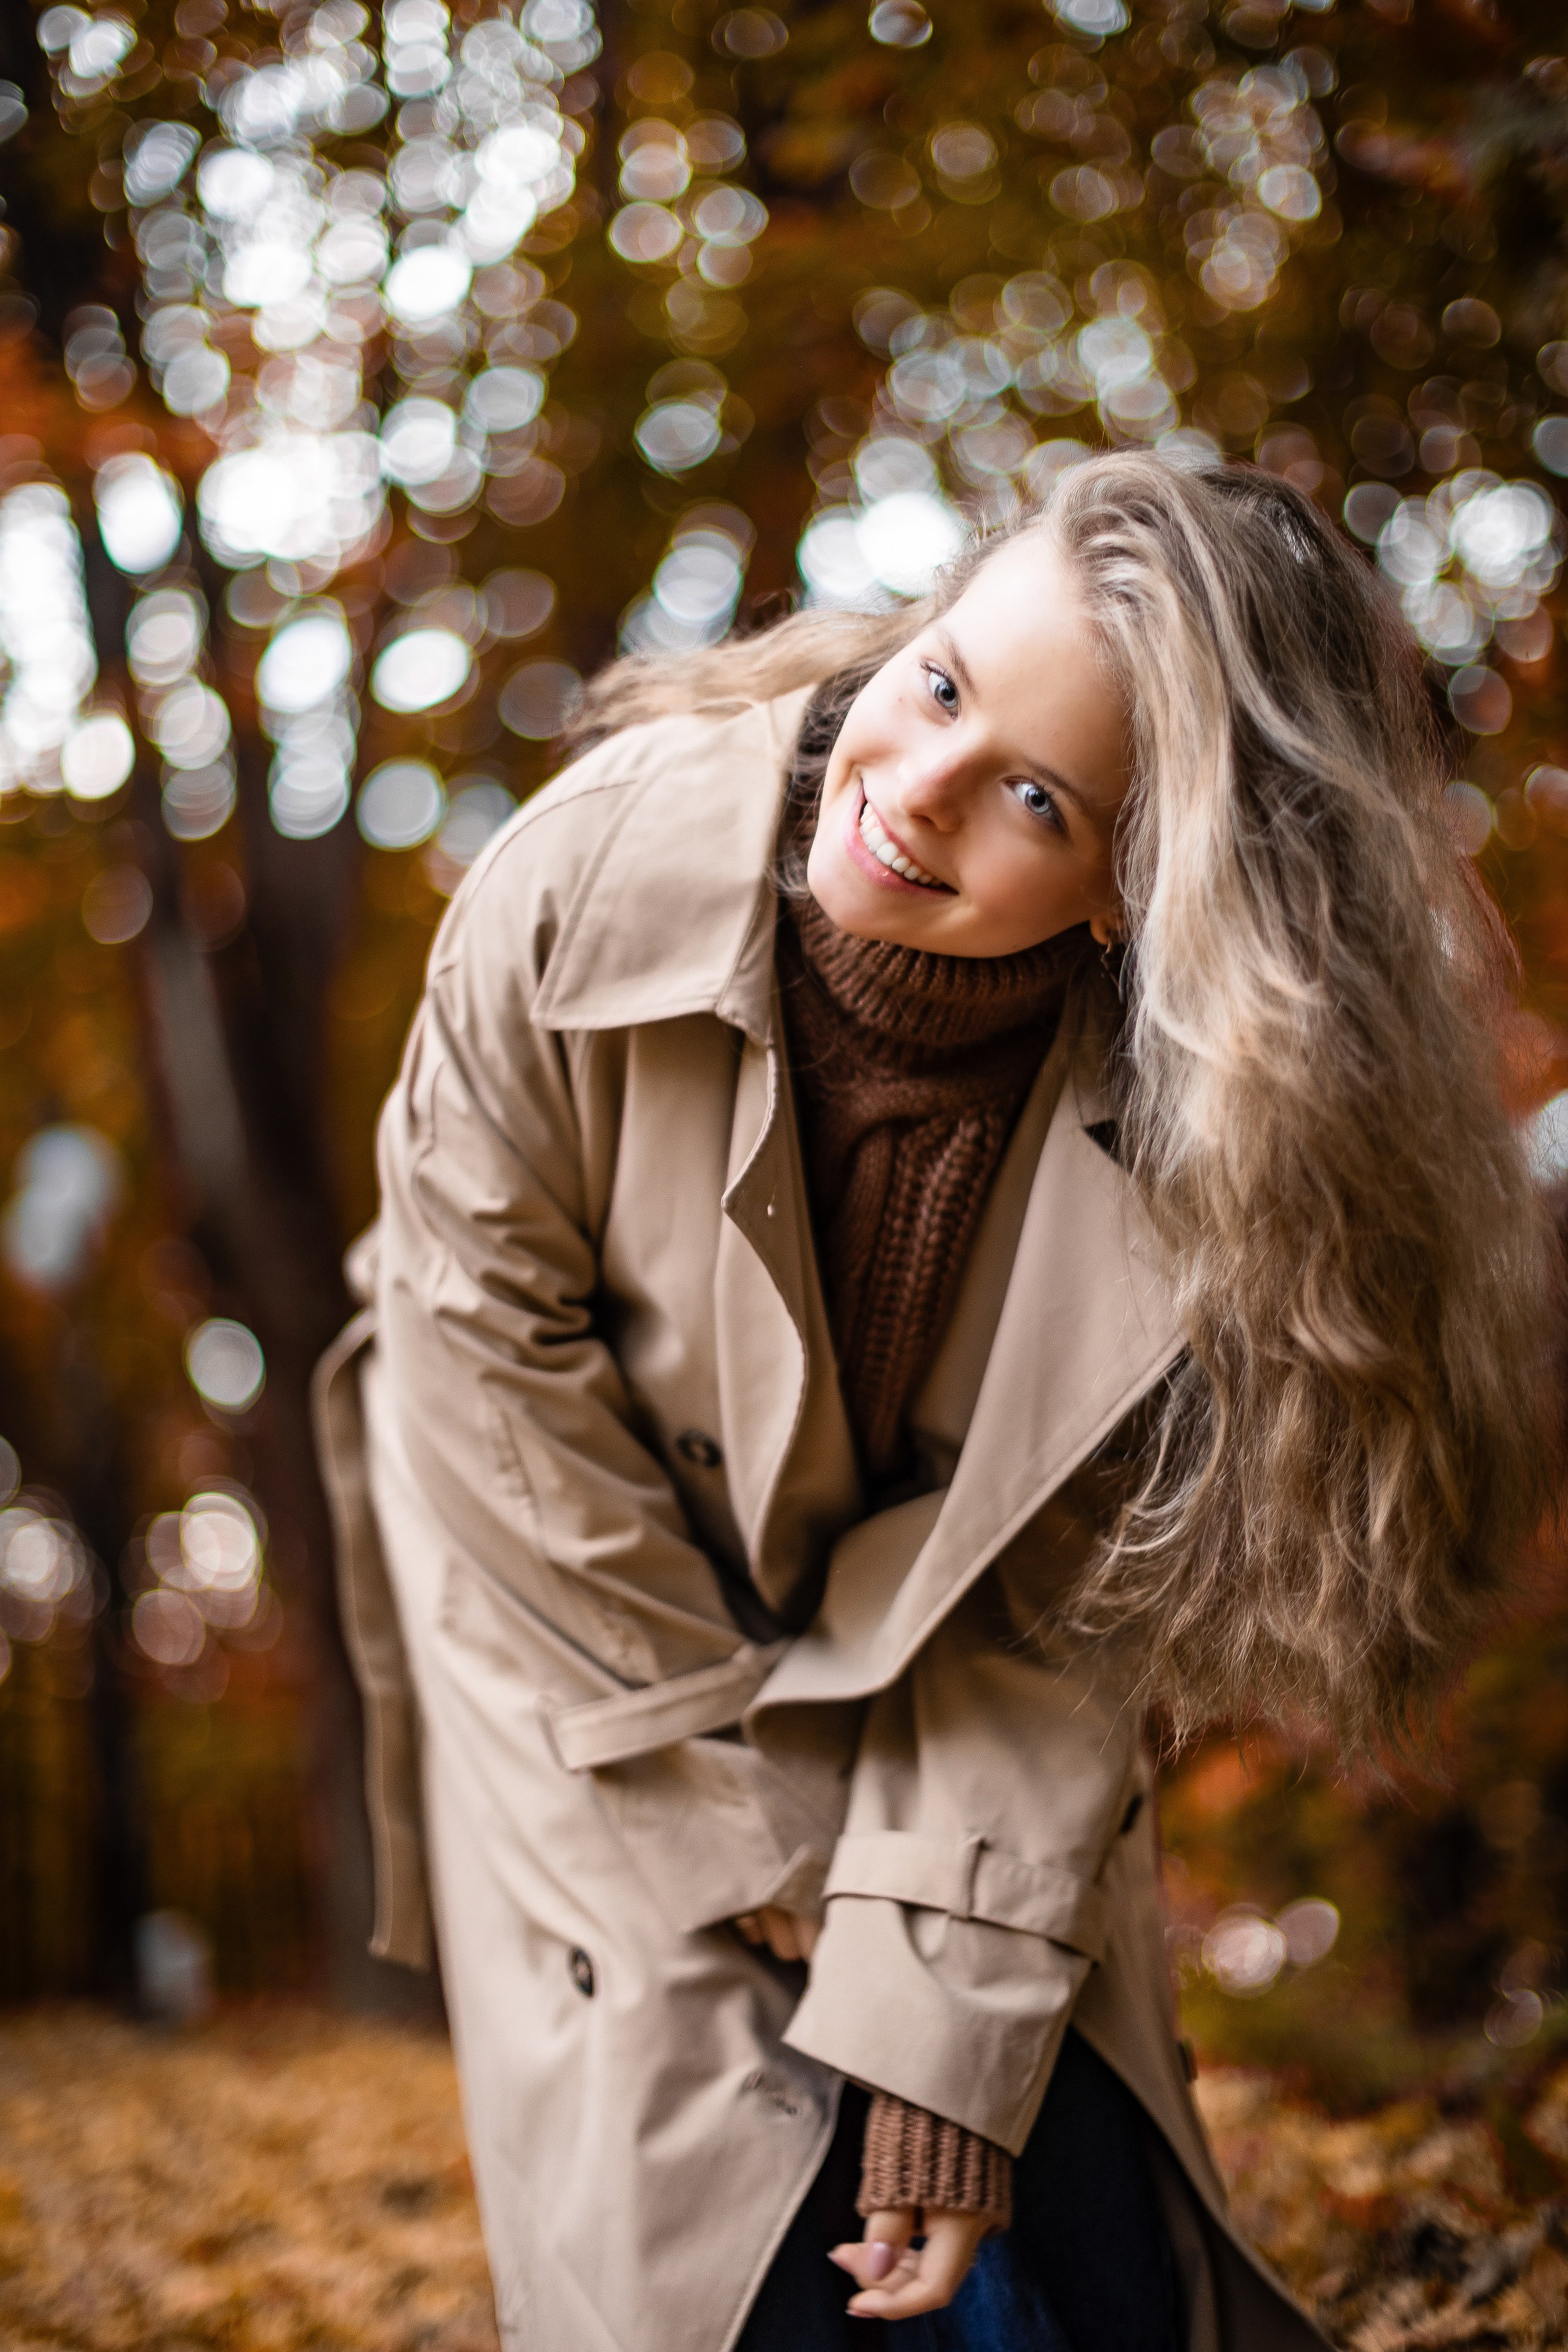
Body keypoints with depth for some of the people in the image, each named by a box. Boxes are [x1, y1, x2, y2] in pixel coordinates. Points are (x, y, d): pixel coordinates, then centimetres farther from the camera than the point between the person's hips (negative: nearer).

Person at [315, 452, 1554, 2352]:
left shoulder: (1192, 1123, -25)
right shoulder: (595, 885, -27)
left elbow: (1053, 1607, -16)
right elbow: (503, 1392, -18)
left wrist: (947, 2014, -20)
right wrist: (758, 1834, -13)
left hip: (950, 1685, 1)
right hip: (598, 1647, -1)